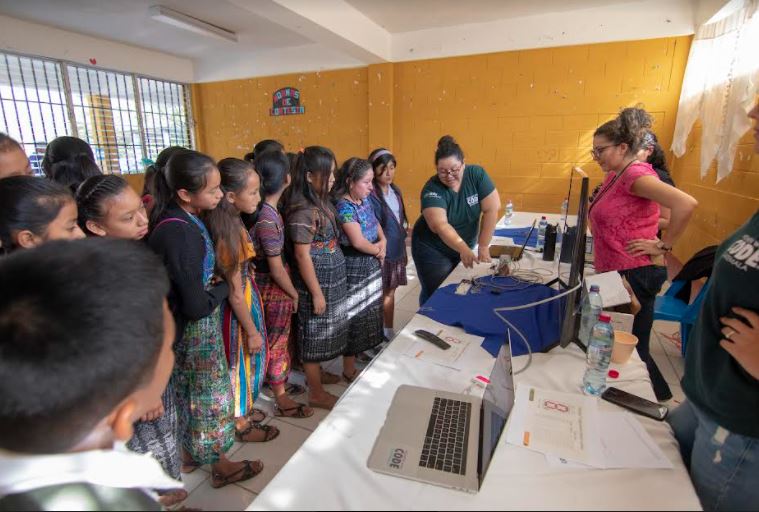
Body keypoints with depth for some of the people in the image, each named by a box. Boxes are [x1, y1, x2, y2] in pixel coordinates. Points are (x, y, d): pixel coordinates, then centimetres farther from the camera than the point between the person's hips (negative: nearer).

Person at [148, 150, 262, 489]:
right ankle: (220, 466, 35)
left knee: (187, 393, 24)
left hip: (187, 326, 8)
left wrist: (213, 282, -6)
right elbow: (197, 307, -26)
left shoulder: (175, 219, -3)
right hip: (195, 330, -8)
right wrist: (224, 287, -10)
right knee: (208, 396, 12)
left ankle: (188, 455, 46)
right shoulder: (180, 233, -30)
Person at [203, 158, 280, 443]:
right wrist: (252, 331, -14)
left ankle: (242, 409, 46)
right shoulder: (228, 232, -28)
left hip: (247, 299, 8)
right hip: (237, 308, -8)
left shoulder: (231, 221, -1)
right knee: (240, 362, 11)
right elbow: (235, 292, -22)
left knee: (248, 359, 24)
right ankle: (241, 424, 35)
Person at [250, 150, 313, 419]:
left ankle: (279, 383, 43)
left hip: (268, 286, 8)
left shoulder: (263, 210, -1)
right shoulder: (268, 218, -25)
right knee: (277, 344, 8)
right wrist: (294, 294, -7)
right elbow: (276, 269, -20)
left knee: (277, 341, 23)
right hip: (274, 290, -8)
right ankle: (282, 400, 27)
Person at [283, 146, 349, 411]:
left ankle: (316, 373, 42)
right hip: (317, 281, -9)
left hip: (332, 278, 9)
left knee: (324, 331, 22)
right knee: (315, 333, 6)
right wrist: (317, 293, -17)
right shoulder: (302, 211, -22)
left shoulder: (321, 201, 6)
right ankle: (316, 393, 23)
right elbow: (302, 255, -21)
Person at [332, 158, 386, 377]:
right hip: (354, 269, -8)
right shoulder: (343, 206, -20)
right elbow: (358, 242, -25)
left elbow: (377, 227, 14)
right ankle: (350, 371, 20)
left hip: (372, 266, 8)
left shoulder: (365, 200, 6)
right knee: (355, 317, 3)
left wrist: (383, 243, -7)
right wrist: (378, 250, -7)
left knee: (371, 312, 19)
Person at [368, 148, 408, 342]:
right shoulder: (370, 195, -16)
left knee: (390, 292, 18)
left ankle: (388, 331, 34)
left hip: (396, 251, 7)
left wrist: (404, 249, 18)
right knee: (378, 295, 4)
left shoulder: (395, 190, 8)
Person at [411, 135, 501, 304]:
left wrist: (483, 247, -19)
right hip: (432, 250, -3)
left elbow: (492, 209, -16)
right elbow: (440, 225, -34)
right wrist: (464, 250, -47)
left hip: (463, 248, 4)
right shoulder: (432, 189, -22)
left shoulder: (476, 174, -13)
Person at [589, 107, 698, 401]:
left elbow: (686, 204, -29)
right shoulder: (614, 176, 11)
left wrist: (664, 246, -20)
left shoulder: (635, 174, -16)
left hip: (634, 275, -9)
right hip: (615, 274, 9)